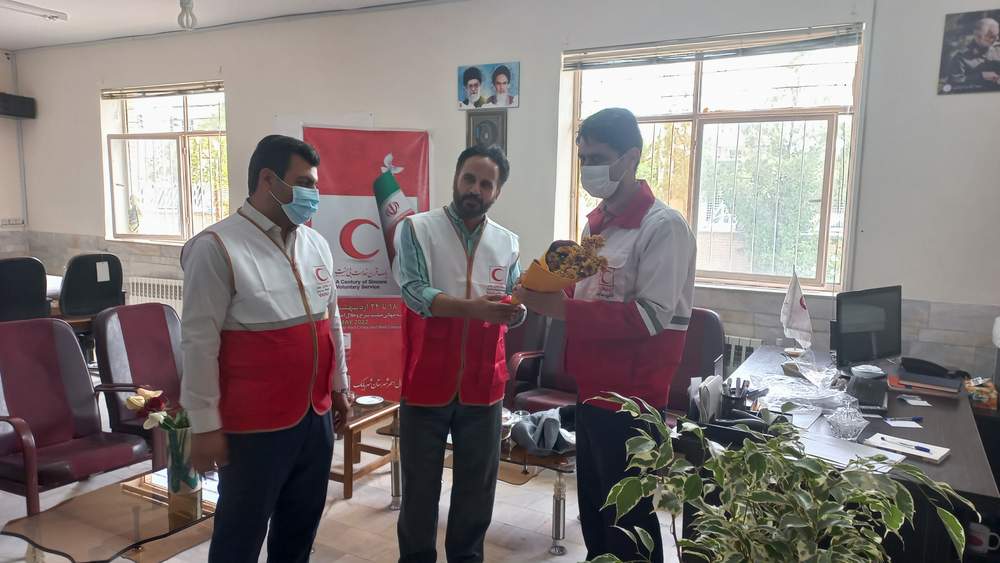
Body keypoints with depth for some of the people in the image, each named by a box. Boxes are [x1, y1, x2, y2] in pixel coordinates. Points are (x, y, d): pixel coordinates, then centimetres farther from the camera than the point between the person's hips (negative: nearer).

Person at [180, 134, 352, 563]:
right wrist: (205, 425, -12)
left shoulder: (316, 243, 7)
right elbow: (200, 343, -14)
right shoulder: (217, 247, -13)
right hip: (255, 425, -6)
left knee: (301, 525, 21)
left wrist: (339, 385, 18)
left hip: (315, 415, 6)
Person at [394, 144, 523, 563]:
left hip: (483, 384, 4)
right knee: (420, 482, 13)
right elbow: (414, 292, -18)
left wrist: (517, 310, -17)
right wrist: (471, 307, -32)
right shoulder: (417, 229, -6)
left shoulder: (507, 242, 7)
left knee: (478, 483, 17)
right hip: (428, 382, -3)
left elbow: (513, 304, 8)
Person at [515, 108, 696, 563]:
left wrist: (561, 309, -26)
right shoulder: (596, 222, 10)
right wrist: (548, 290, -1)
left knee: (628, 514, 6)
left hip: (632, 396, -8)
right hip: (592, 388, 8)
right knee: (592, 506, 21)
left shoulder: (664, 226, -16)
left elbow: (650, 317, -23)